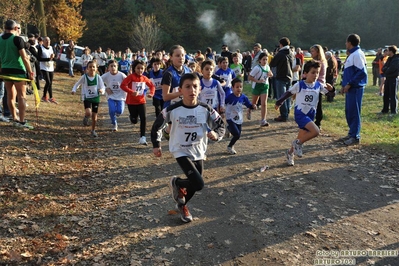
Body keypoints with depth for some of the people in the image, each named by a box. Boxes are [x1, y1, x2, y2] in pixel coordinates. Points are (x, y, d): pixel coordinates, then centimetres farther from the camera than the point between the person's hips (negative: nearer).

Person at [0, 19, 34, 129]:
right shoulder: (17, 39, -11)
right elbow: (24, 57, -15)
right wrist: (30, 72, -10)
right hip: (17, 71, -6)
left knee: (10, 96, 13)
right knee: (21, 96, -2)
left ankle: (15, 119, 21)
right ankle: (22, 121, -6)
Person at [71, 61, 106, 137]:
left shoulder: (98, 77, -7)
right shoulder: (84, 77, -9)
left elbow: (102, 87, -6)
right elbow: (77, 84, 3)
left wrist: (102, 90, -30)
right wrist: (74, 90, -16)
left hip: (96, 98, 2)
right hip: (87, 98, -2)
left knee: (94, 115, 7)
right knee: (88, 113, -24)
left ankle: (93, 131, 27)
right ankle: (86, 118, 15)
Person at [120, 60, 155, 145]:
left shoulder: (144, 78, 0)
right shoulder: (131, 77, -13)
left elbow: (152, 86, 14)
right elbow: (123, 85, -23)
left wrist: (151, 93, -5)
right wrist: (131, 92, -33)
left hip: (141, 101, 3)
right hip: (131, 102, -3)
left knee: (144, 118, -12)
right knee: (134, 121, 10)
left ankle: (142, 138, -5)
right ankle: (132, 117, 50)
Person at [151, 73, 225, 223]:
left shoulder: (206, 110, -11)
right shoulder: (172, 110, -17)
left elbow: (221, 125, 0)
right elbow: (157, 125, 0)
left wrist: (216, 134, -21)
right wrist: (156, 145, 1)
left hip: (199, 152, 4)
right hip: (181, 152, -4)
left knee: (194, 185, 15)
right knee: (198, 185, -18)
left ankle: (182, 205, 45)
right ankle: (176, 183, 15)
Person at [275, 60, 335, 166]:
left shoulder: (318, 85, 2)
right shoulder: (299, 85, -10)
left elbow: (328, 92, 4)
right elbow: (288, 93, 1)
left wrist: (331, 89, -19)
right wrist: (278, 103, 8)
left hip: (310, 115, 6)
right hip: (300, 113, -5)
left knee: (302, 137, 12)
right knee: (316, 131, -24)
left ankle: (290, 152, 34)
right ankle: (298, 143, -2)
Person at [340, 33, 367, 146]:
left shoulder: (357, 54, -14)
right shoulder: (352, 54, 15)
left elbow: (362, 72, -21)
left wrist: (349, 84, -19)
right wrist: (344, 85, 16)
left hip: (355, 88, -10)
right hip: (350, 88, 10)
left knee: (354, 112, -4)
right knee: (349, 112, 14)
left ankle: (355, 137, 2)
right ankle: (352, 133, 24)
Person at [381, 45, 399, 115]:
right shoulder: (389, 59, 13)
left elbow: (391, 69, -21)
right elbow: (383, 68, 9)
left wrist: (386, 71, -3)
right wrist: (386, 69, -11)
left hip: (393, 79, -8)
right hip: (387, 78, 8)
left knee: (393, 95, -3)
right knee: (386, 95, 12)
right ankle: (385, 109, 22)